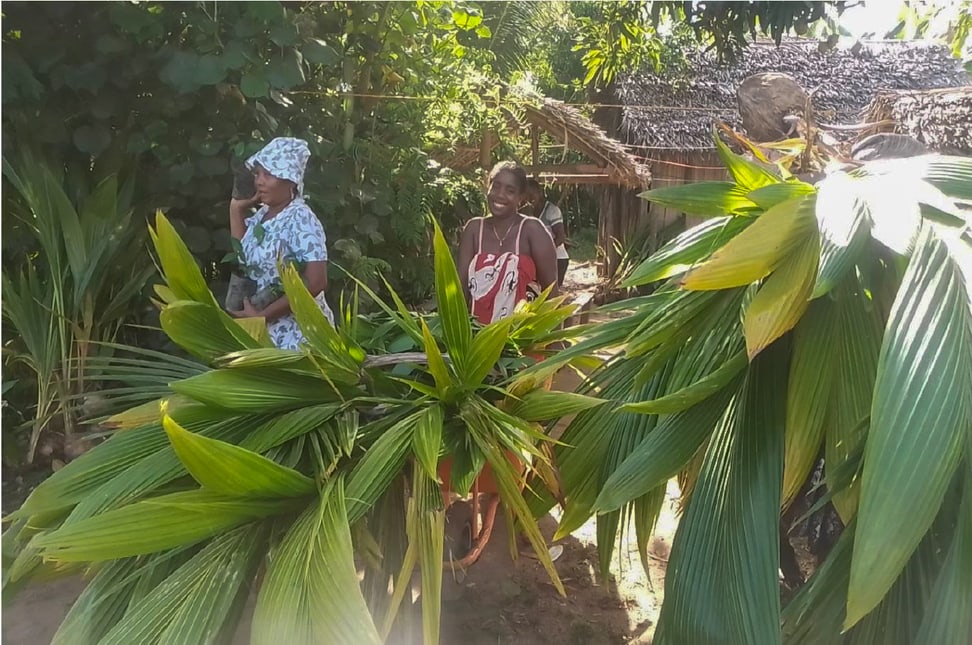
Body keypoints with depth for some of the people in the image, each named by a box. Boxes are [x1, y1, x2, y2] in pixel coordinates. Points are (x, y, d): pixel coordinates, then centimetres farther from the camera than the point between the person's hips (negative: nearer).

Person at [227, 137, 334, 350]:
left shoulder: (300, 219, -17)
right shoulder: (262, 215, 8)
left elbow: (315, 282, -24)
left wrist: (262, 315, -21)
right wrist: (237, 208, 5)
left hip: (296, 332, -8)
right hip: (265, 329, 8)